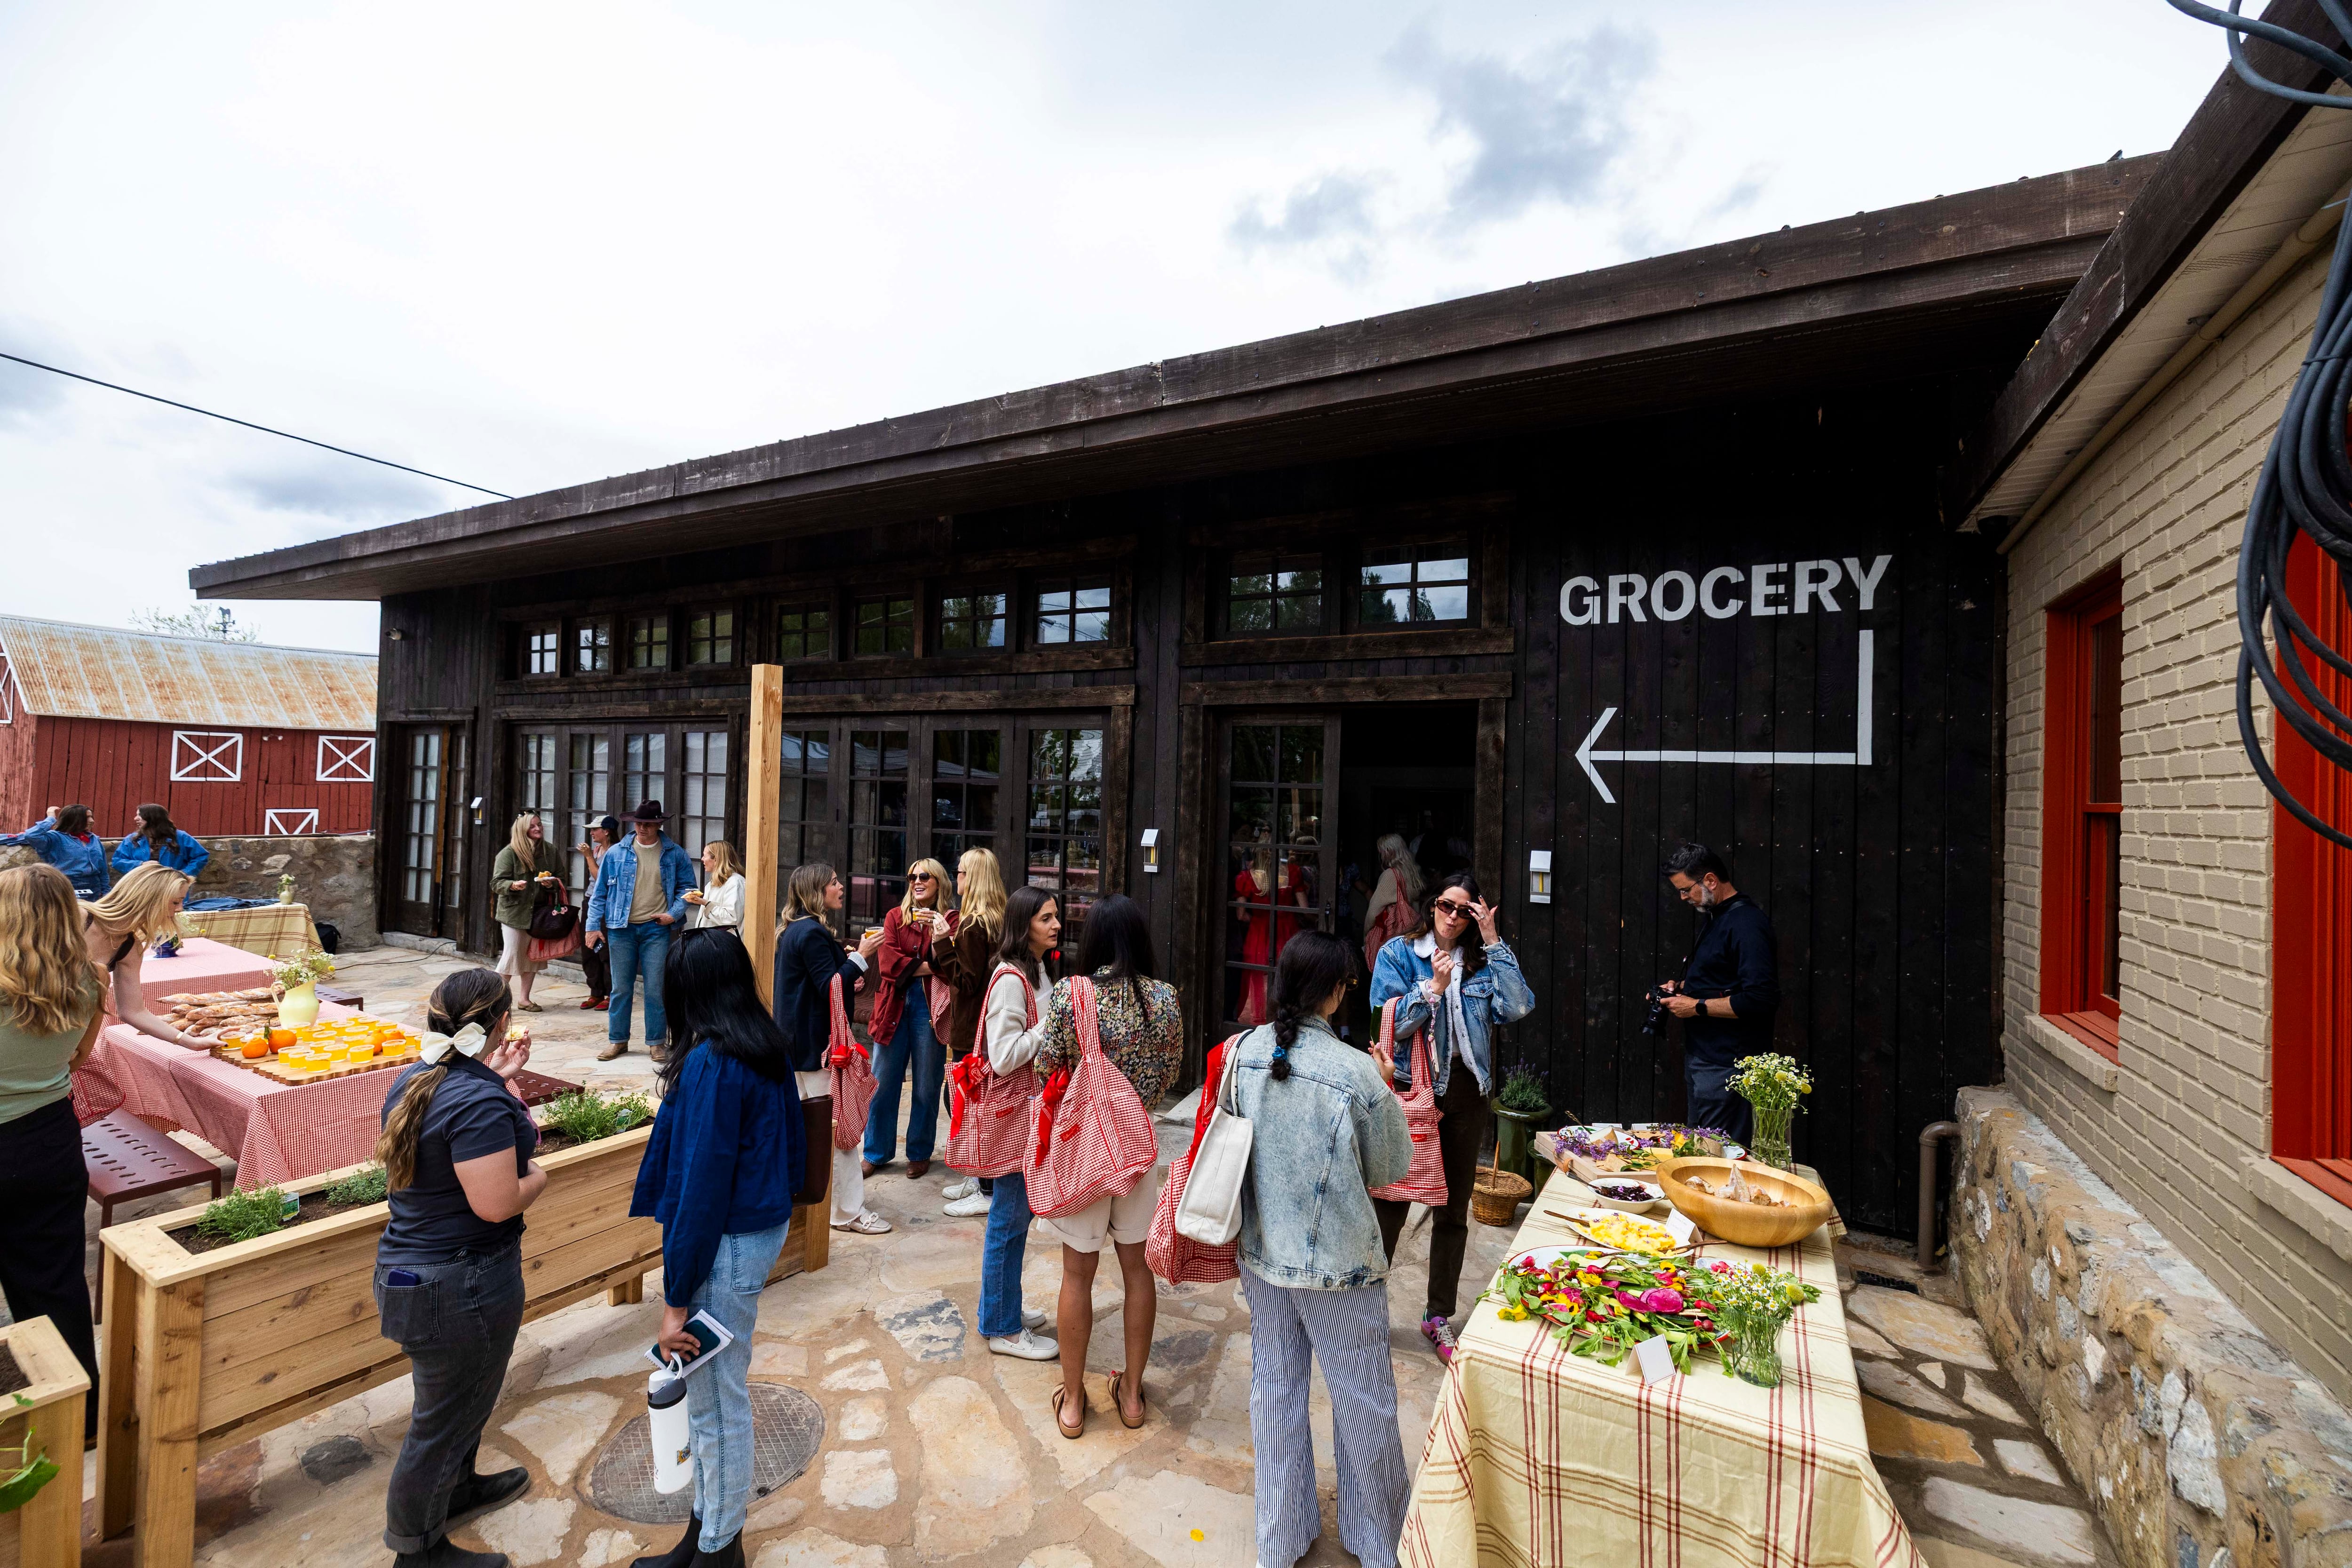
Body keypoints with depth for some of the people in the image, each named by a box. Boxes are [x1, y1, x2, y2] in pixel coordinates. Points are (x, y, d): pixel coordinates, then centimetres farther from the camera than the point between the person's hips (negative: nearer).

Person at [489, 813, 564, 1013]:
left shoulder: (551, 852, 5)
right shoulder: (509, 853, -7)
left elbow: (561, 879, 12)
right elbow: (497, 883, -9)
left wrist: (552, 884, -10)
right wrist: (513, 885, -28)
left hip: (540, 912, 4)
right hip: (514, 912, -4)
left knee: (533, 956, 10)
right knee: (511, 955, -3)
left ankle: (524, 998, 22)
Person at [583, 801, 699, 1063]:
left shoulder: (674, 854, 1)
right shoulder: (616, 854, 3)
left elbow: (687, 887, 7)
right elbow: (600, 891, 7)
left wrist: (674, 914, -6)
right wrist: (593, 925, 2)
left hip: (656, 929, -1)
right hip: (622, 929, 1)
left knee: (656, 988, 1)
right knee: (621, 988, 9)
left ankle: (657, 1042, 12)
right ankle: (617, 1040, 22)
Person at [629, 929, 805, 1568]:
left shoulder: (711, 1064, -23)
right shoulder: (768, 1049, 3)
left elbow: (701, 1188, -22)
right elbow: (792, 1147, 11)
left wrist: (676, 1301, -15)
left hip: (724, 1246, -9)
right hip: (763, 1228, 9)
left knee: (716, 1400, 10)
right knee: (717, 1389, 22)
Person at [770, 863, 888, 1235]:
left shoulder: (790, 929, 11)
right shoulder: (812, 933, -20)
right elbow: (830, 988, -23)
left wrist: (849, 971, 7)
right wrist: (861, 957, -21)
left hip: (796, 1040, 11)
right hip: (816, 1042, -11)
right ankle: (848, 1211, 0)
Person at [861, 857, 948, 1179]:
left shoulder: (948, 921, 0)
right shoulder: (895, 917, 8)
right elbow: (887, 961, -5)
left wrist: (939, 935, -24)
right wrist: (926, 967, -11)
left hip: (930, 1007, -2)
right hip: (895, 1006, 2)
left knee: (926, 1087, 7)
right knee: (883, 1083, 8)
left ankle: (920, 1154, 23)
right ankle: (877, 1153, 23)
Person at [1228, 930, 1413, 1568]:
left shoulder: (1241, 1053, -10)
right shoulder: (1357, 1073, -23)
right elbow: (1391, 1168, -8)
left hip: (1263, 1253, 4)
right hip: (1340, 1265, -4)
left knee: (1274, 1392, 20)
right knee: (1364, 1403, 18)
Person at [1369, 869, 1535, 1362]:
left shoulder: (1482, 961, 5)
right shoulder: (1398, 953, -3)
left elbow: (1517, 1008, -13)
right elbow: (1387, 1022, -9)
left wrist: (1494, 941, -14)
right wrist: (1432, 987, -20)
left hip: (1465, 1091, 3)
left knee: (1454, 1210, 14)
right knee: (1392, 1201, 3)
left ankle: (1439, 1316, 30)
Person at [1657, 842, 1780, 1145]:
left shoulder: (1747, 924, -18)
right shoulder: (1716, 917, 15)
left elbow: (1760, 999, -26)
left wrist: (1697, 1006, -19)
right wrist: (1681, 988, 11)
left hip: (1726, 1066, -10)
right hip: (1701, 1057, 11)